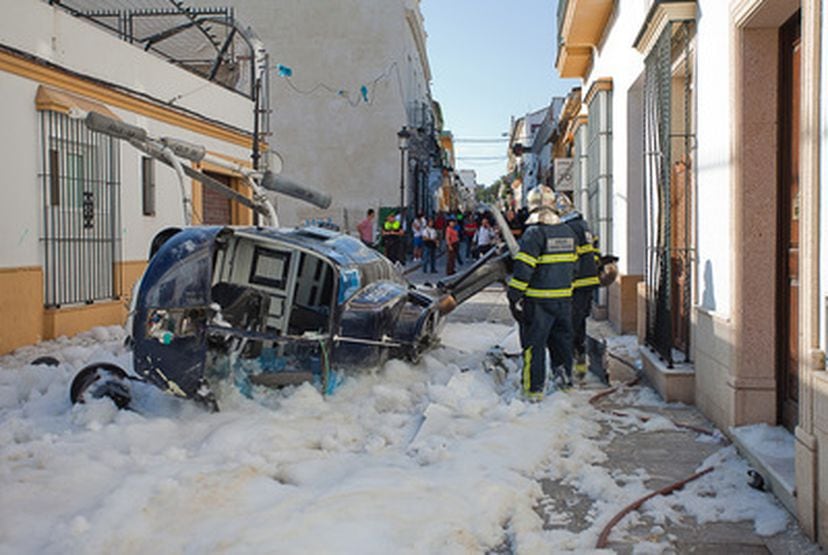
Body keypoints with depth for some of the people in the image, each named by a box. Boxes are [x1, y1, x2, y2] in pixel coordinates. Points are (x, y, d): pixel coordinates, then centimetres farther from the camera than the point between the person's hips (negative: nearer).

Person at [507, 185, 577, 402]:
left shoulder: (534, 233, -14)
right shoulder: (568, 231, 8)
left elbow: (523, 268, -18)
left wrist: (514, 295, -14)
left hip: (539, 299, -6)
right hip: (564, 297, 6)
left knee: (534, 343, 2)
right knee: (562, 336, 22)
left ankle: (534, 389, 6)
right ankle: (566, 376, 35)